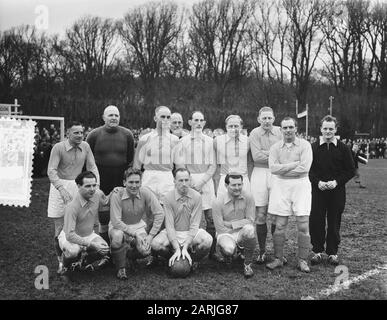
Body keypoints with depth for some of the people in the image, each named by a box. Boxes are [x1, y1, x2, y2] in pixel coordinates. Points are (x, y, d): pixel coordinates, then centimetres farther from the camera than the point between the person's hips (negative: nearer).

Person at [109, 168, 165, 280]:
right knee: (118, 236, -37)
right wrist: (135, 234, -27)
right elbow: (116, 221, -22)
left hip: (138, 226, 2)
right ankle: (120, 268, -11)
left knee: (145, 251, -22)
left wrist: (151, 236, -17)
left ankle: (131, 255, 18)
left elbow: (159, 214, -12)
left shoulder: (145, 193, -15)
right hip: (119, 226, -2)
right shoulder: (117, 194, -21)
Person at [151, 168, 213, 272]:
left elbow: (194, 225, -14)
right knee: (156, 244, -29)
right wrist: (177, 249, -29)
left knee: (207, 240, -32)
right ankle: (174, 260, 4)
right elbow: (169, 225, -15)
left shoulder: (196, 196, -11)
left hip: (191, 232, 0)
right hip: (173, 232, 0)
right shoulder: (168, 197, -11)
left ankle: (193, 260, 1)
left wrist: (185, 248, -27)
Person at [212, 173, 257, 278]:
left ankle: (247, 264, -13)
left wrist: (231, 224, -15)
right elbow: (220, 228, -11)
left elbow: (250, 220, -9)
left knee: (249, 229, -34)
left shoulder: (248, 197, -10)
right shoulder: (218, 202, -14)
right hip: (226, 234, -1)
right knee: (229, 249, -34)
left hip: (242, 233, 1)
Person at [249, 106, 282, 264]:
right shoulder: (254, 134, 1)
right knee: (260, 215, 2)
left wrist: (265, 153, -10)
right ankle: (262, 251, 14)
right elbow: (256, 156, -10)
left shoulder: (280, 132, 6)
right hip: (260, 174, -1)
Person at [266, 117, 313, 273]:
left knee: (303, 225, -1)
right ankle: (278, 259, 12)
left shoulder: (304, 145, 1)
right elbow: (273, 167, -7)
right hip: (280, 185, 1)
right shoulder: (275, 147, 7)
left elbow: (304, 168, -11)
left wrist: (283, 169, -8)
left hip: (300, 184, -1)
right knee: (280, 225, 2)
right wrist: (295, 164, -11)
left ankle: (302, 260, 9)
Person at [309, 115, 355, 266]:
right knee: (316, 221, 1)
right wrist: (318, 182, -11)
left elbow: (351, 170, 3)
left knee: (334, 222, 6)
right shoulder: (313, 147, 2)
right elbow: (308, 169, 4)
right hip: (318, 190, 0)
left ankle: (333, 253, 18)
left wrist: (336, 182, -10)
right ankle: (318, 251, 15)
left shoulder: (343, 148, 2)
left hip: (337, 191, 0)